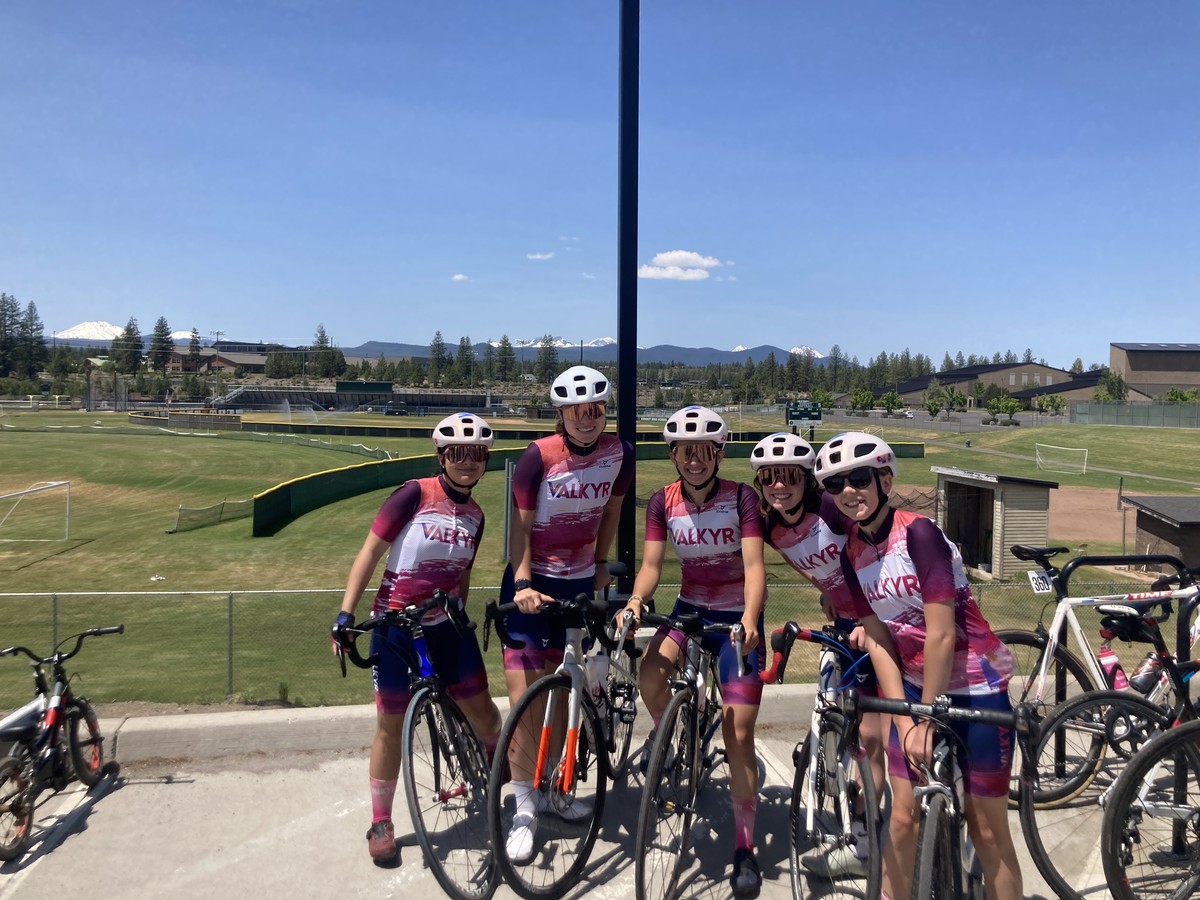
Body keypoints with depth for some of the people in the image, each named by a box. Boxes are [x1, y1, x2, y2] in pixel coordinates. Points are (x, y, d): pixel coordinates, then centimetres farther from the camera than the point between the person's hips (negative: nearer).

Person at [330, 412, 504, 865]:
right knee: (392, 724, 4)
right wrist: (345, 613, -17)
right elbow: (370, 553, -13)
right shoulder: (414, 495, -15)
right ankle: (380, 823, 22)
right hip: (395, 625, -4)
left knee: (479, 707, 2)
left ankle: (497, 754, 37)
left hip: (446, 623, 4)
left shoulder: (474, 515, 1)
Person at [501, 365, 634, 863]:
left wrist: (601, 565, 12)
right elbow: (520, 526, -13)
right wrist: (523, 584, -22)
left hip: (580, 583, 4)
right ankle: (524, 808, 7)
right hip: (532, 583, -3)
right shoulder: (538, 457, -17)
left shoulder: (619, 453, -7)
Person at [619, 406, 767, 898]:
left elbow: (754, 566, -22)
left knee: (738, 734, -5)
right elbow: (651, 565, -8)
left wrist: (750, 619, -39)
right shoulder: (663, 502, -6)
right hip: (690, 608, 3)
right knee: (650, 674, -28)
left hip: (737, 615, -3)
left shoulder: (741, 497, -15)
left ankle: (744, 848, 10)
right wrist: (635, 600, -29)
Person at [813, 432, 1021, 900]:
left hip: (975, 688, -5)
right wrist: (903, 721, -8)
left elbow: (942, 635, -22)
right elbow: (879, 642, -1)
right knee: (903, 817, 8)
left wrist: (925, 721, -16)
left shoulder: (918, 533, -21)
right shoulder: (852, 554, -2)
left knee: (987, 828, 7)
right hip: (916, 685, 5)